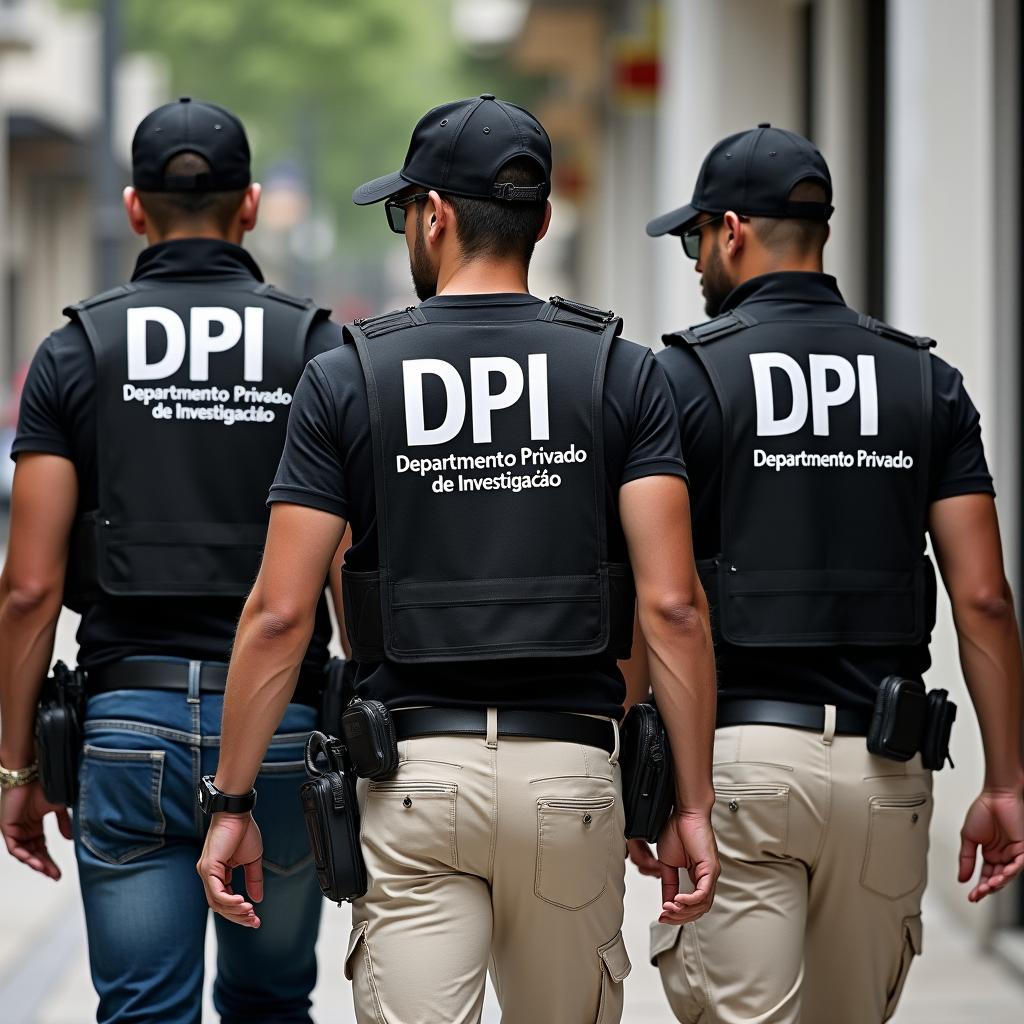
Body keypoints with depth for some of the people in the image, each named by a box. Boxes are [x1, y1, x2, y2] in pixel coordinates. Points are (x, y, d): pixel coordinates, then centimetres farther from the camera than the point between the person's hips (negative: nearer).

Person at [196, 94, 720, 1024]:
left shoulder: (348, 378, -1)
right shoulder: (621, 373, 1)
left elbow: (279, 613, -5)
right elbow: (673, 605, -6)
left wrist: (231, 802, 1)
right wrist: (694, 804, -2)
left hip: (415, 767, -2)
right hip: (570, 770, 2)